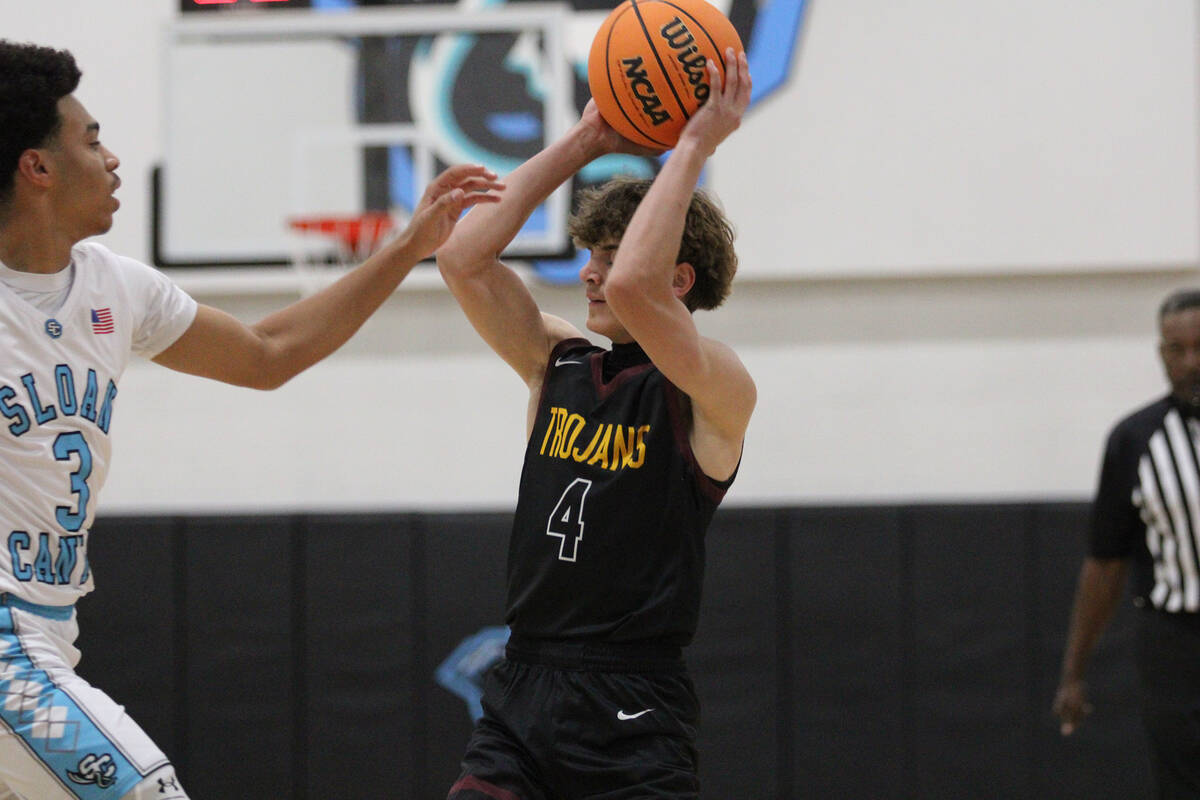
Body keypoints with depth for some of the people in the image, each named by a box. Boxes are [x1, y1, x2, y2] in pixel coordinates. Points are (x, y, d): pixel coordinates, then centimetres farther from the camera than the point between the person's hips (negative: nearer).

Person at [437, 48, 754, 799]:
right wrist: (584, 142, 5)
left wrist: (694, 147, -15)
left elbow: (632, 287, -24)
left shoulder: (713, 395, -6)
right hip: (521, 694, 5)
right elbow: (464, 257, 2)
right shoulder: (559, 365, 12)